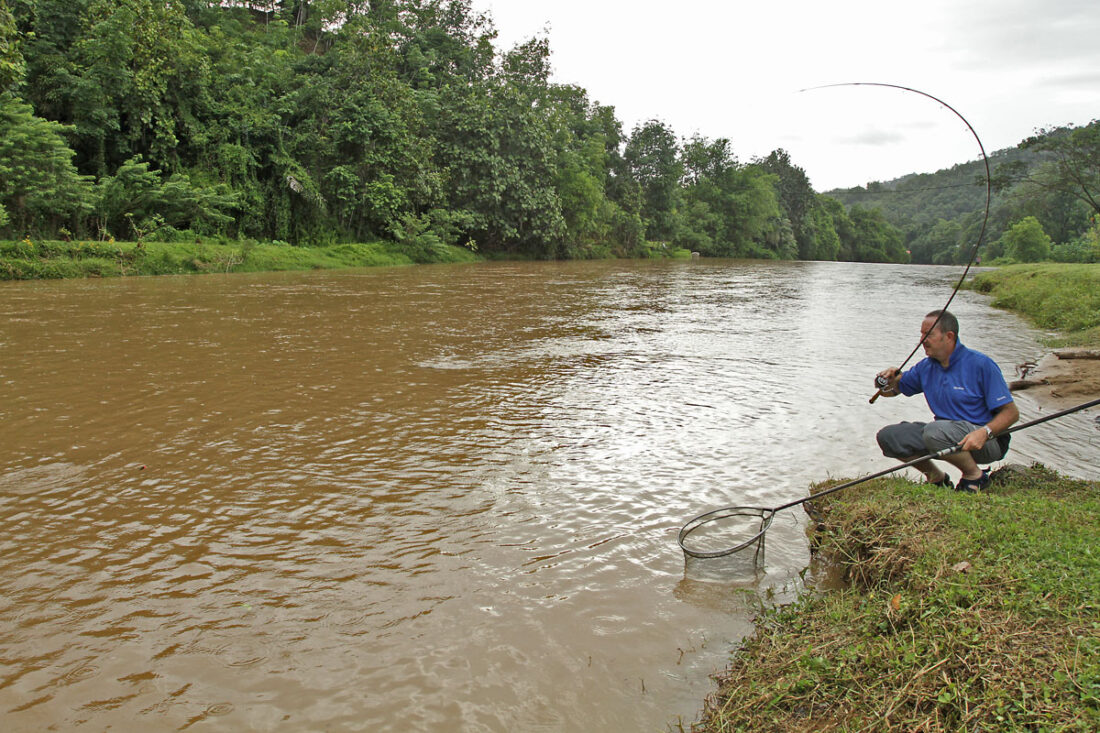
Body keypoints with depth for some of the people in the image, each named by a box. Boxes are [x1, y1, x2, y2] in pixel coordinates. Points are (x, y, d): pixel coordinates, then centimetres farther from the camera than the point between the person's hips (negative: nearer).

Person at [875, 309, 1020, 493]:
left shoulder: (981, 364, -14)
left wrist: (984, 432, -33)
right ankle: (937, 478, 10)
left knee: (935, 431, -35)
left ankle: (975, 475, -9)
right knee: (888, 436, -8)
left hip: (988, 442, -7)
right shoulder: (926, 367, 4)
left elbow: (1011, 412, -15)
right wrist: (890, 378, -10)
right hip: (948, 433, 7)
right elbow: (890, 391, 14)